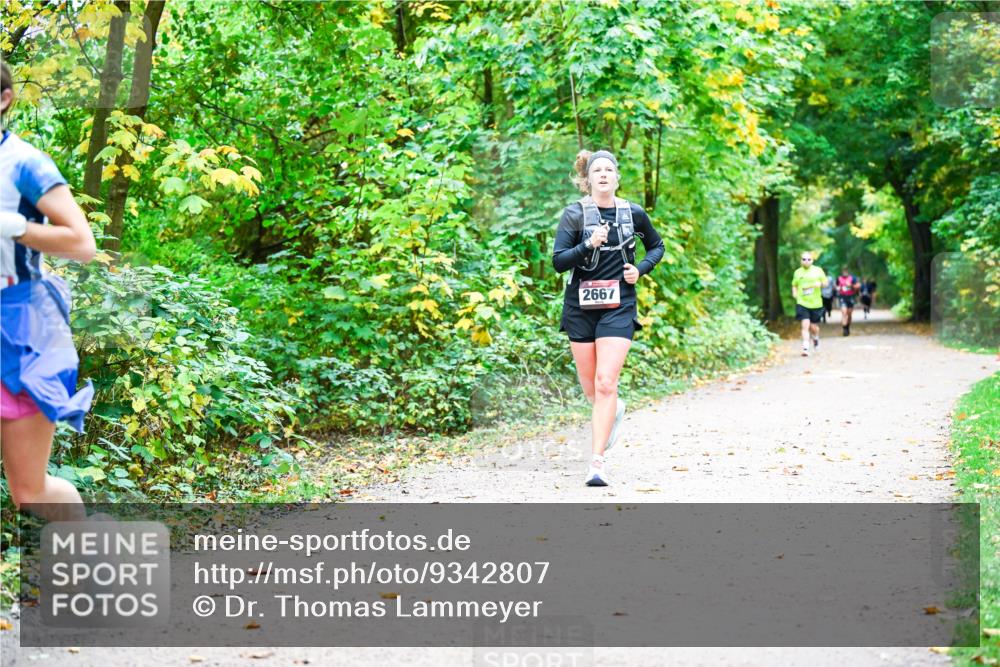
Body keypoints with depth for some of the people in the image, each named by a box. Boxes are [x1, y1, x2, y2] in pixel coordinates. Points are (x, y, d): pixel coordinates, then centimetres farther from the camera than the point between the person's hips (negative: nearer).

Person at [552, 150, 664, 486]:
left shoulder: (633, 213, 3)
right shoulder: (575, 214, -3)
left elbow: (657, 246, 20)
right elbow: (558, 261, -10)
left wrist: (640, 270, 2)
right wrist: (588, 245, -26)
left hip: (619, 307, -1)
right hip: (580, 306, 1)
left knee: (606, 384, -13)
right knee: (589, 386, 11)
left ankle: (597, 461, -11)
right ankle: (615, 410, 47)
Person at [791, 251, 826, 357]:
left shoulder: (818, 270, 3)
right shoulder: (797, 272, 7)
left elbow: (825, 282, 8)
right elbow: (794, 285, 19)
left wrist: (820, 283, -14)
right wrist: (794, 292, -1)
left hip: (816, 303, 0)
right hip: (802, 303, 0)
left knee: (813, 326, 8)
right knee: (805, 324, -15)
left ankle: (816, 338, 43)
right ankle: (805, 348, -15)